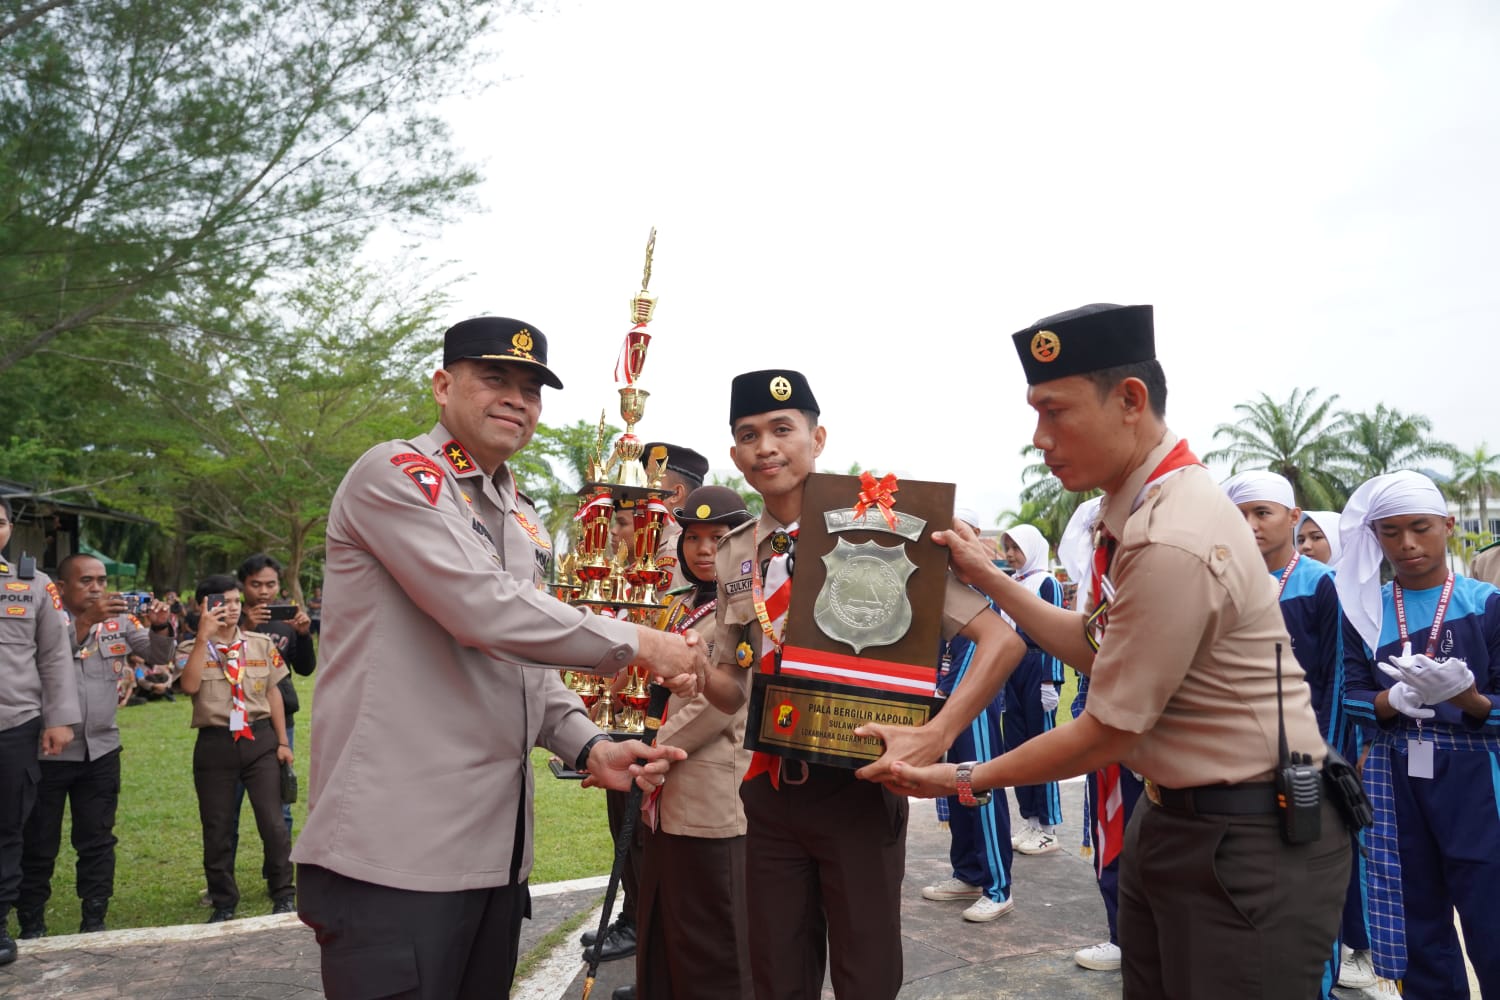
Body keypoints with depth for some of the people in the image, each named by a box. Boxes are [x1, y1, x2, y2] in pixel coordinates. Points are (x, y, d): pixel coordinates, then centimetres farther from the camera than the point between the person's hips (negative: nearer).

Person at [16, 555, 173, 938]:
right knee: (39, 844, 7)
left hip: (101, 750, 3)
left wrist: (159, 626, -17)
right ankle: (31, 924, 20)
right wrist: (85, 620, -33)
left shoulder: (119, 622, 3)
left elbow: (159, 655, 3)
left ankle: (94, 922, 18)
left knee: (97, 841, 9)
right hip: (47, 751, -3)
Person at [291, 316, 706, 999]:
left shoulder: (521, 519, 18)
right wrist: (638, 643, -12)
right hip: (394, 850, -8)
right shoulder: (395, 474, -8)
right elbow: (486, 612, -22)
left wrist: (590, 748, 3)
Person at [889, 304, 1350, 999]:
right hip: (1171, 814, 9)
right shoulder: (1136, 508, 2)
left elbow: (1105, 734, -20)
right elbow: (1096, 648, 13)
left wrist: (964, 779, -8)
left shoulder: (1173, 542, -28)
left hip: (1249, 840, -9)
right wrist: (990, 579, 7)